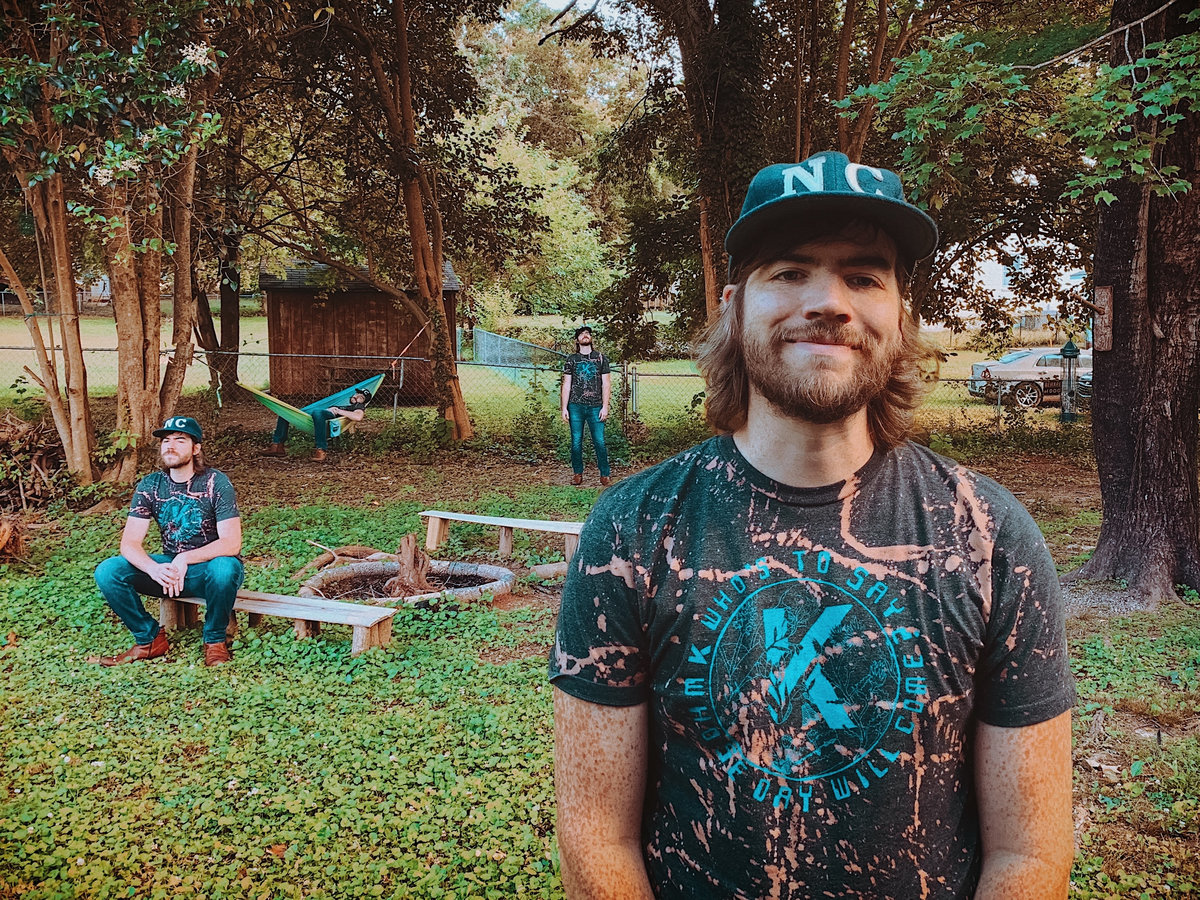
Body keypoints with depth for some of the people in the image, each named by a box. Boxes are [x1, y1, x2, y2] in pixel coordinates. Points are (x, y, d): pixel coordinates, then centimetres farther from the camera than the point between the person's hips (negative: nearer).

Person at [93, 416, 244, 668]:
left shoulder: (215, 482, -14)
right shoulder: (150, 486, -2)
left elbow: (231, 543, -20)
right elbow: (130, 543, -9)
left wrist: (186, 558, -33)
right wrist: (153, 569, -31)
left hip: (209, 567, -4)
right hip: (169, 568, 4)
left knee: (224, 569, -39)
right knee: (106, 572, -16)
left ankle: (215, 641, -11)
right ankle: (150, 639, 2)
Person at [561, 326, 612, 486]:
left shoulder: (601, 358, 8)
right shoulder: (571, 359, 9)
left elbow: (606, 384, 6)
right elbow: (566, 385, 8)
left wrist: (605, 407, -2)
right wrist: (564, 408, 1)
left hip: (595, 407, -1)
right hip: (575, 406, 1)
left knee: (599, 441, -3)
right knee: (576, 442, 4)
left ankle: (605, 474, 5)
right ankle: (578, 474, 14)